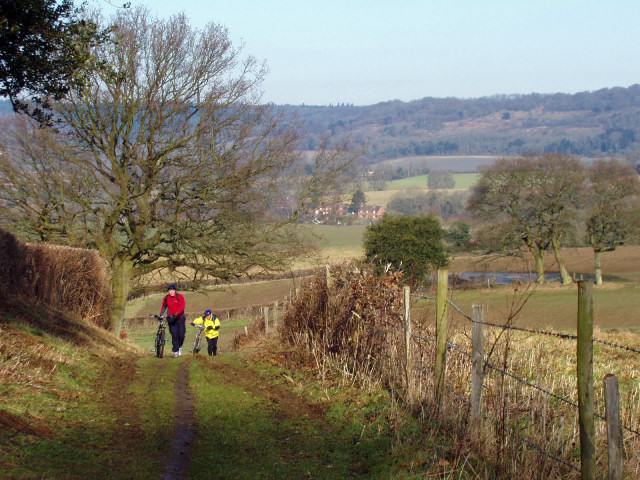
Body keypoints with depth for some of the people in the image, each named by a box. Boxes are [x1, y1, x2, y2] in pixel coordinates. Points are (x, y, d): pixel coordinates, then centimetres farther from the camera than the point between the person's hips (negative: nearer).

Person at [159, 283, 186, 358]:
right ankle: (176, 352, -1)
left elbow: (182, 307, -22)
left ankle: (179, 347, 29)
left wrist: (176, 314, -35)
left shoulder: (180, 297, -10)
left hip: (180, 318, -1)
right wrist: (160, 315, 0)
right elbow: (163, 307, 12)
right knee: (174, 335, -7)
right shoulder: (166, 298, -2)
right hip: (171, 319, 1)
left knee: (181, 335, 0)